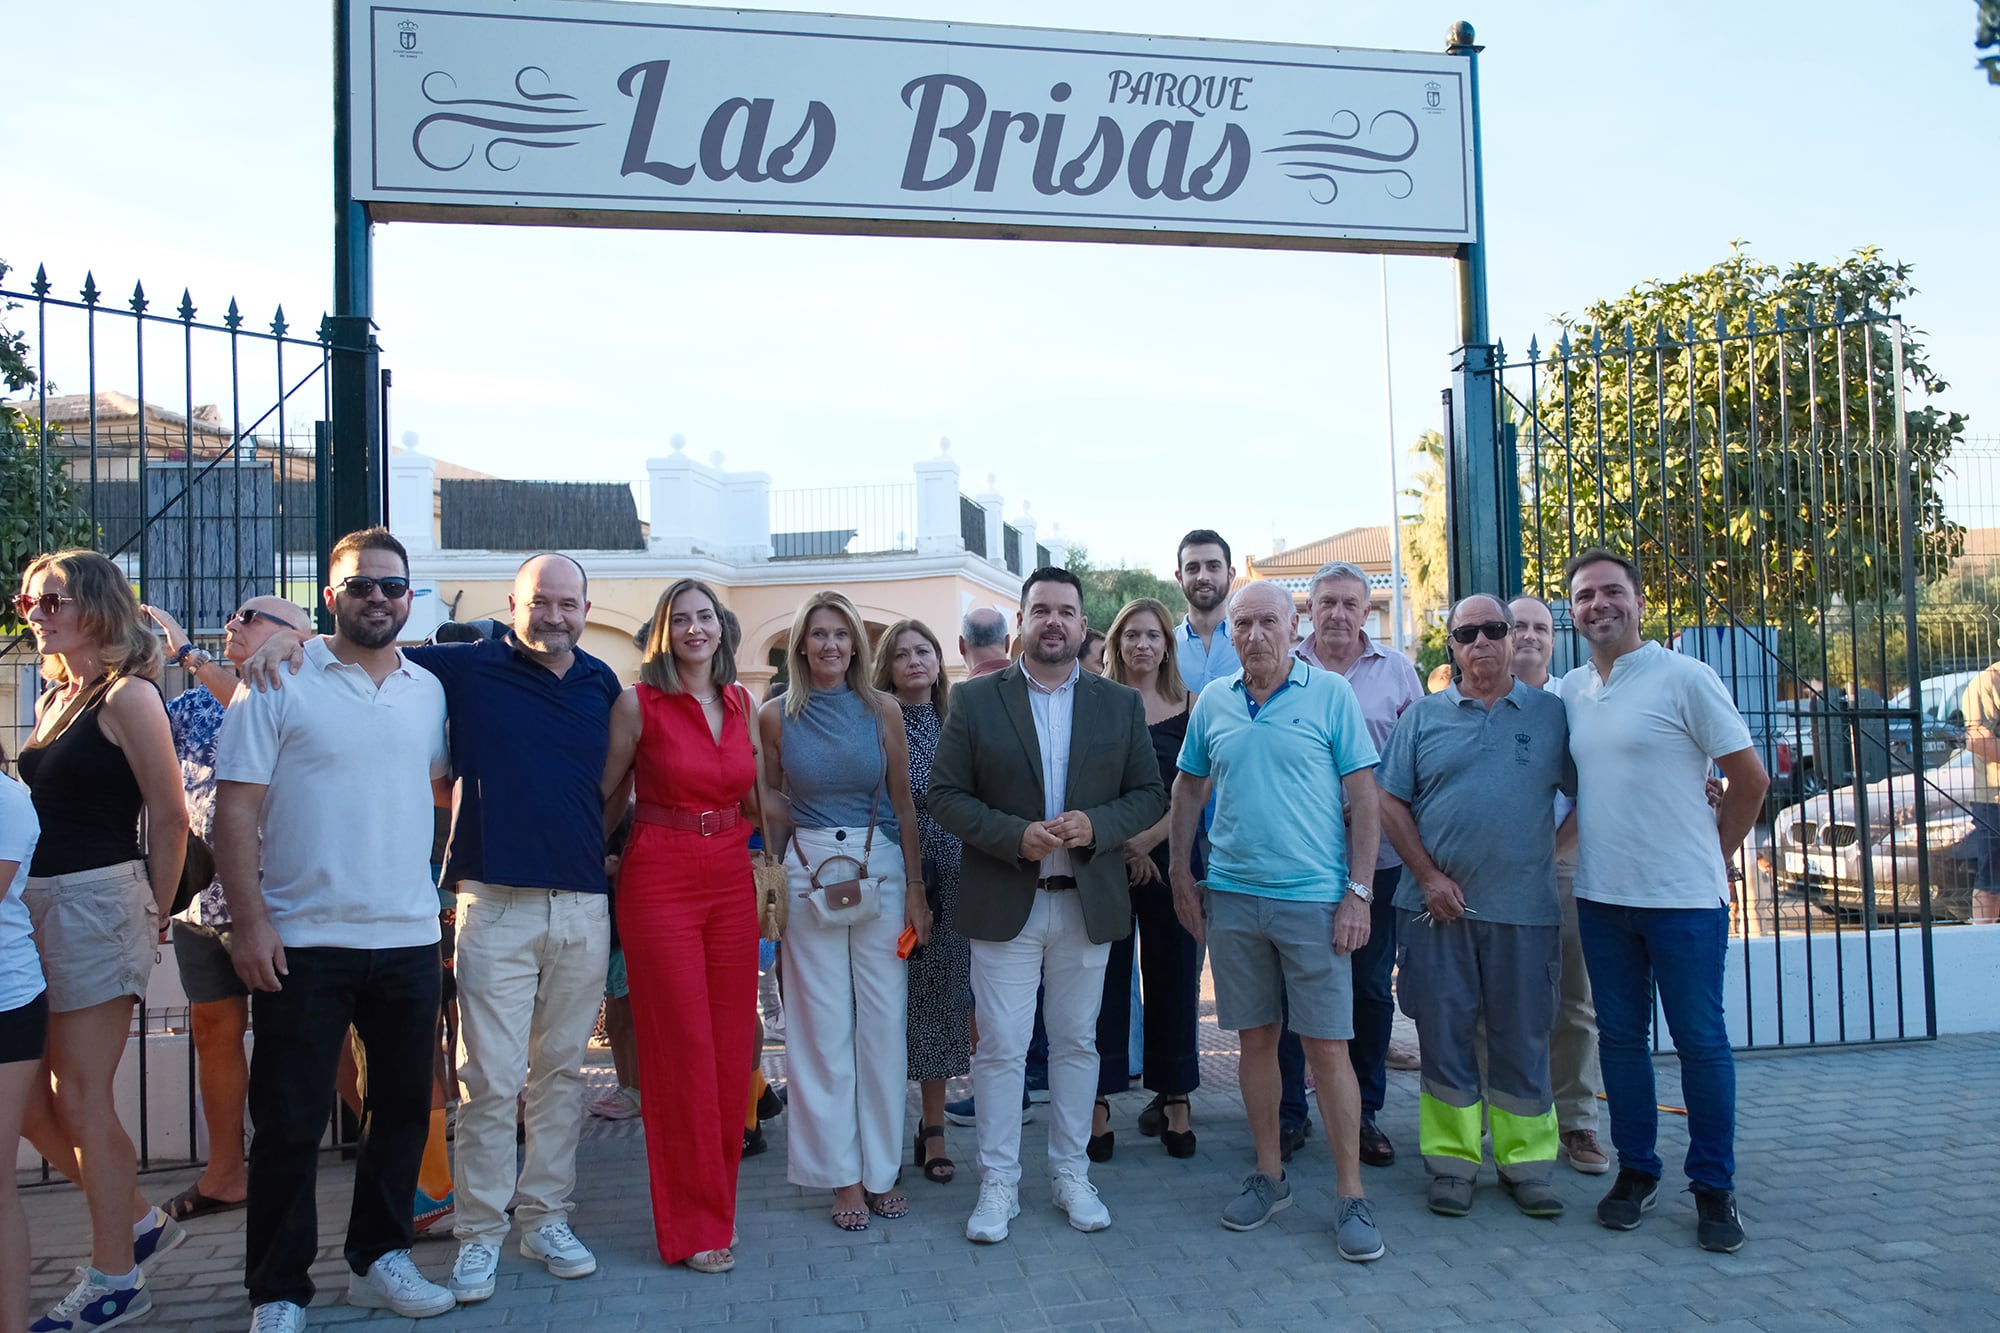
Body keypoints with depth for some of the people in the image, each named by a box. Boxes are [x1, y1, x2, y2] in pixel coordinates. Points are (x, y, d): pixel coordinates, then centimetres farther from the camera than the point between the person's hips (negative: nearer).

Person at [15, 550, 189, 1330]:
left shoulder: (127, 695, -10)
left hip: (96, 903, -8)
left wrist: (152, 916, -3)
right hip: (36, 906, 8)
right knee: (29, 1100, 12)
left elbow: (171, 817, -11)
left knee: (80, 1100, -1)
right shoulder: (54, 699, 14)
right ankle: (137, 1220, 29)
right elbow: (46, 807, 16)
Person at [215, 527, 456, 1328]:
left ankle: (379, 1259, 29)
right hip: (303, 940, -4)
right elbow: (236, 809, -7)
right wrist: (249, 918, -13)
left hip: (410, 938, 4)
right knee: (290, 1124, 4)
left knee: (404, 1109, 13)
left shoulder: (429, 690, 8)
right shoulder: (279, 681, -4)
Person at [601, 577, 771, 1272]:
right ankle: (693, 1226, 13)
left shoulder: (741, 703, 8)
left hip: (730, 882, 4)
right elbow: (605, 798, 1)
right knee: (680, 1050, 0)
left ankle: (717, 1205, 24)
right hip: (659, 882, -4)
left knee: (732, 1048, 7)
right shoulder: (638, 704, -5)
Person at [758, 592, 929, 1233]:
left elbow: (903, 803, 5)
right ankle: (842, 1174, 14)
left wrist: (915, 889, 2)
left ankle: (882, 1167, 18)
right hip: (807, 873, 0)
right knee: (823, 1023, 3)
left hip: (881, 869, 1)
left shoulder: (882, 710, 3)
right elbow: (770, 807, 10)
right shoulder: (777, 716, 3)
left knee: (883, 1020, 3)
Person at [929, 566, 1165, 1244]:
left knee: (1076, 1043, 13)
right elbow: (946, 794, -4)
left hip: (1088, 904, 2)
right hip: (1003, 904, -2)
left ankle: (1071, 1175, 27)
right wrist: (1016, 836, -18)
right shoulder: (975, 700, -1)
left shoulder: (1120, 704, 5)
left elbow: (1149, 794, 4)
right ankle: (998, 1183, 17)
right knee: (1000, 1049, 3)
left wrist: (1098, 825, -15)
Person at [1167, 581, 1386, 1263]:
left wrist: (1358, 892, -10)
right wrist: (1181, 872, 11)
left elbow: (1364, 796, -4)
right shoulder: (1213, 702, 7)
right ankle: (1269, 1174, 27)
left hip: (1313, 898, -3)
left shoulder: (1331, 693, -3)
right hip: (1232, 897, 4)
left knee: (1328, 1047, -1)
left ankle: (1351, 1197, 10)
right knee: (1255, 1039, 12)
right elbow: (1189, 789, 16)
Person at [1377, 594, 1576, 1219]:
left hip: (1524, 909, 0)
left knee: (1522, 1039, 8)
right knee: (1445, 1037, 6)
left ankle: (1527, 1162, 21)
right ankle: (1451, 1161, 18)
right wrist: (1428, 876, -5)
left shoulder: (1551, 714, 6)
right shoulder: (1423, 717, 5)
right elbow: (1390, 802, 3)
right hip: (1439, 904, 0)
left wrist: (1555, 853, -2)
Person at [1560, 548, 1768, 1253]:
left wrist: (1713, 857, 3)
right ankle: (1636, 1170, 25)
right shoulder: (1569, 691, 7)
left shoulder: (1683, 677, -8)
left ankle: (1714, 1187, 17)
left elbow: (1750, 778, -4)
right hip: (1601, 897, 5)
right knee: (1620, 1038, 12)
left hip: (1684, 898, -5)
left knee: (1701, 1041, 4)